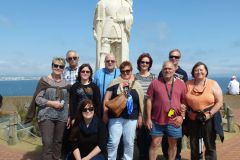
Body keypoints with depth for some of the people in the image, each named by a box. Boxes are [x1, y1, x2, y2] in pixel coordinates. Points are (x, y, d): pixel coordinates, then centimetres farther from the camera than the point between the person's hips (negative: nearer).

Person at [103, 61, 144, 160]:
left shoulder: (137, 85, 5)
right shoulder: (114, 82, 1)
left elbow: (141, 102, 9)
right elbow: (106, 99, 2)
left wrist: (140, 116, 7)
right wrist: (105, 114, -2)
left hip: (131, 118, 2)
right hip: (115, 117, -1)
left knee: (129, 142, 12)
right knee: (113, 142, 0)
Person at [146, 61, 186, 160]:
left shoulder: (181, 84, 3)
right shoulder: (155, 83, -2)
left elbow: (184, 102, 7)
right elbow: (149, 101, -1)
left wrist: (182, 116, -3)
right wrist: (148, 118, -4)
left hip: (174, 121, 2)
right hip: (157, 120, -1)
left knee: (173, 144, 14)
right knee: (155, 144, 7)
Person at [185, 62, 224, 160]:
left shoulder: (213, 84, -7)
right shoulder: (188, 84, 0)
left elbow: (219, 102, -7)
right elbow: (184, 100, 8)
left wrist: (209, 114, -16)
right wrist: (187, 110, -8)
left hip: (209, 119, -2)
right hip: (192, 119, 3)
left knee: (210, 145, 8)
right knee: (193, 145, 18)